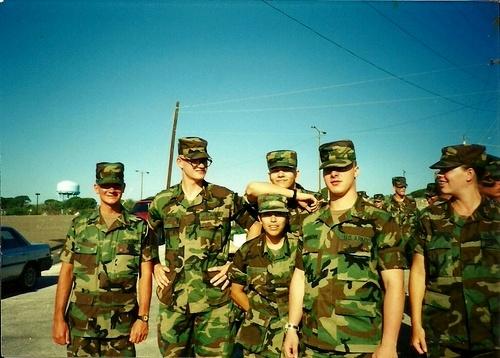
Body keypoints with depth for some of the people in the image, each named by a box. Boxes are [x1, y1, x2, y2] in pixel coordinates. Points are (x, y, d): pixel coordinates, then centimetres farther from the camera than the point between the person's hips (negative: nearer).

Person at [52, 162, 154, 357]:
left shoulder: (139, 227, -1)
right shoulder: (80, 225, 3)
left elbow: (145, 275, -1)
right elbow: (66, 273, 3)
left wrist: (143, 317, -6)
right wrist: (58, 317, -2)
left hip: (122, 323, -1)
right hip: (81, 321, 1)